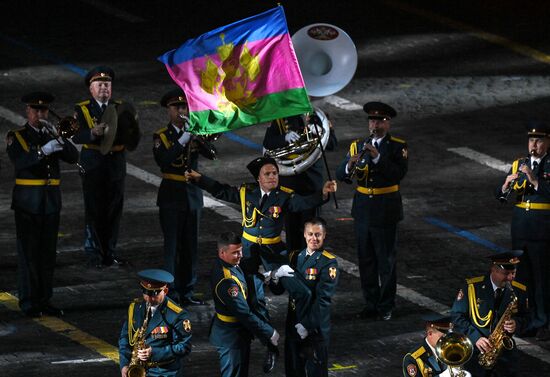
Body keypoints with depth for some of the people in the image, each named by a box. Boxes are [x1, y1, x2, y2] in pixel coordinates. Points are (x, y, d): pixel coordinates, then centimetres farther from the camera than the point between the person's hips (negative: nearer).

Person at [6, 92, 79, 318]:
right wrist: (44, 150, -32)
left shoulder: (52, 135, 11)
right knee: (28, 253, -4)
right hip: (28, 203, -4)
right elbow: (19, 161, -20)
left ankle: (44, 300, 12)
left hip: (51, 201, 4)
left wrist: (57, 138, -16)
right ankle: (28, 302, 0)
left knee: (48, 253, 6)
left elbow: (73, 157, -2)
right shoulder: (16, 137, -1)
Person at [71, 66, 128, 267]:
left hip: (116, 166, 3)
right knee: (94, 211, 0)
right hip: (93, 166, -3)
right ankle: (95, 253, 7)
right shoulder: (82, 109, -1)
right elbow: (76, 136, -14)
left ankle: (110, 251, 18)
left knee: (114, 210, 8)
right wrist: (93, 133, -32)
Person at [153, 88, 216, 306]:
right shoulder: (161, 136, -1)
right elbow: (162, 160, -20)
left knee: (191, 246, 7)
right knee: (172, 245, -5)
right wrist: (183, 140, -24)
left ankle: (187, 292, 14)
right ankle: (172, 293, -3)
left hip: (193, 196, 4)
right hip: (171, 198, -4)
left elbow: (211, 154, -7)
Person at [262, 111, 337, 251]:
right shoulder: (281, 118, 3)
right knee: (291, 223, 8)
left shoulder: (318, 117, 2)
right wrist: (285, 138, -25)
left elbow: (332, 144, -4)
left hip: (312, 180, -1)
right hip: (289, 179, 1)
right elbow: (267, 143, -6)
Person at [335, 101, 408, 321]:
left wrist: (378, 158, -28)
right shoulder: (357, 146, 6)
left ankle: (386, 306, 10)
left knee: (386, 261, 2)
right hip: (362, 210, 4)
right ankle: (371, 304, 17)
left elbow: (399, 174, -19)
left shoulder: (397, 147, -4)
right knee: (366, 260, 8)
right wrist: (350, 166, -23)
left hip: (385, 212, -4)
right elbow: (340, 176, -1)